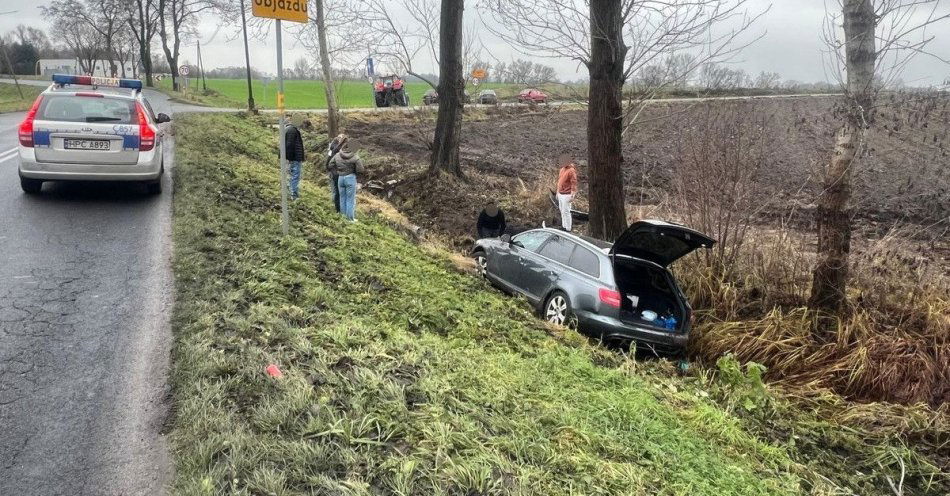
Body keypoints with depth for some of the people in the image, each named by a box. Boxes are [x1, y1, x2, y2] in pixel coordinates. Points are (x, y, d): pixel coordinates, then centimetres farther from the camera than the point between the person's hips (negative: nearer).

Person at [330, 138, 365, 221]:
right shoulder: (355, 157, -16)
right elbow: (360, 170, -15)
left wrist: (337, 172, 10)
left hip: (340, 178, 5)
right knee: (350, 199, 4)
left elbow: (331, 164, 8)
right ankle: (350, 218, 9)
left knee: (342, 198, 16)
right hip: (350, 178, -4)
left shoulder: (337, 155, -1)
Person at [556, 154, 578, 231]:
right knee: (562, 210, 18)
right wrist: (558, 192, 21)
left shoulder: (571, 171, -20)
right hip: (561, 194, 9)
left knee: (565, 211, -4)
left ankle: (568, 229, 5)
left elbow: (574, 184, -22)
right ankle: (564, 226, 31)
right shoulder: (562, 169, 7)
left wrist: (572, 196, -23)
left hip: (566, 195, -9)